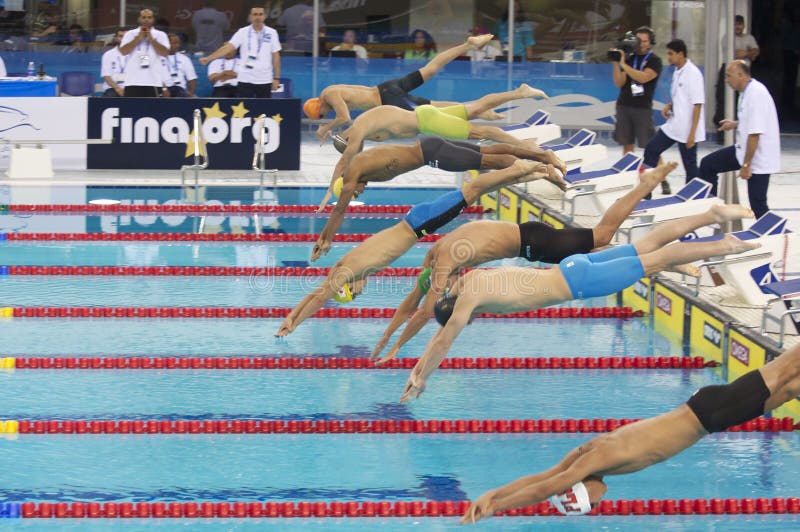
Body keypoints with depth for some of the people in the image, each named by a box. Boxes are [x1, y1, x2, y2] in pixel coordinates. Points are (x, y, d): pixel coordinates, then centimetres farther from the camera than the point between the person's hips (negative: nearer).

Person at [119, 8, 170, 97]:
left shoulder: (160, 35, 8)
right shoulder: (130, 34, 9)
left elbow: (165, 52, -5)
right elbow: (123, 51, -4)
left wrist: (151, 39, -7)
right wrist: (138, 38, -7)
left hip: (154, 80, 0)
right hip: (133, 80, 0)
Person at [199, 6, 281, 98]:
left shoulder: (272, 33, 3)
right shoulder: (243, 32, 0)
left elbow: (275, 56, 5)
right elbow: (228, 47, -7)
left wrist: (277, 78, 1)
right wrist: (208, 58, -18)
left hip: (264, 80, 1)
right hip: (245, 80, -1)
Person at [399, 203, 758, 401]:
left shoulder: (468, 297, -16)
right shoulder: (469, 279, 9)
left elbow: (443, 343, -13)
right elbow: (441, 335, 20)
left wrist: (419, 381, -6)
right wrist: (418, 368, 20)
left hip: (577, 282, -7)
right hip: (573, 267, 7)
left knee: (653, 262, -4)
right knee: (647, 246, 12)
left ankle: (725, 246, -2)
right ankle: (714, 215, 15)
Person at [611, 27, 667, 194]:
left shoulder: (654, 61, -1)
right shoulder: (629, 59, 11)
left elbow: (643, 77, -18)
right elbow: (619, 83, 5)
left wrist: (623, 64, -19)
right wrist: (615, 64, -8)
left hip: (643, 108, -4)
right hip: (624, 105, 4)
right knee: (627, 144, 4)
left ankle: (663, 181, -3)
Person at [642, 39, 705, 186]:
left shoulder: (693, 73, -17)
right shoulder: (677, 72, 9)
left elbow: (697, 104, -19)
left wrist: (692, 133, -21)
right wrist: (669, 106, 3)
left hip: (687, 130, -9)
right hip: (673, 126, 9)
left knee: (690, 166, 0)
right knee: (651, 150, 10)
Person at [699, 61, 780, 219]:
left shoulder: (756, 94, -24)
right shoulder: (747, 91, 7)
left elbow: (755, 133, -27)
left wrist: (746, 165, -25)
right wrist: (736, 124, 9)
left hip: (759, 157, -10)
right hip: (744, 149, 10)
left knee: (758, 204, -4)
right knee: (707, 164, 9)